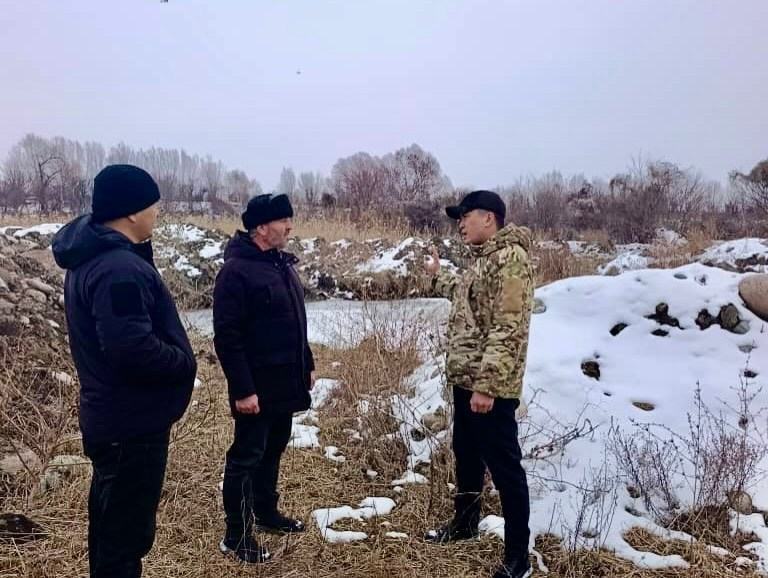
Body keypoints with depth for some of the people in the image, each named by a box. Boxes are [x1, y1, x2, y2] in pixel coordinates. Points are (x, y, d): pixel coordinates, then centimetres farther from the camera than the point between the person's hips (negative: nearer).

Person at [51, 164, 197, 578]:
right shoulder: (120, 269, -25)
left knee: (110, 525, 24)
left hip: (110, 417, 11)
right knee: (127, 533, 2)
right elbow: (133, 347, -32)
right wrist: (185, 363, -17)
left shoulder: (91, 258, 10)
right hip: (132, 423, -11)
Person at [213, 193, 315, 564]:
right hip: (257, 386, -8)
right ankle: (236, 537, 13)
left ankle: (266, 513, 36)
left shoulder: (282, 263, 10)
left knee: (273, 450, 20)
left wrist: (307, 365, 18)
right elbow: (227, 336, -21)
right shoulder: (236, 270, -18)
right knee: (246, 457, 2)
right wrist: (243, 389, -23)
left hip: (286, 381, 9)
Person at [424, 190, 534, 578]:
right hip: (465, 380, 10)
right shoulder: (483, 259, 14)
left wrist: (487, 385, -27)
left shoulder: (510, 258, -17)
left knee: (504, 468, 0)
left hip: (490, 387, -10)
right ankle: (465, 522, 42)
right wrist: (437, 275, 42)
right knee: (466, 455, 23)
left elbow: (508, 330, -25)